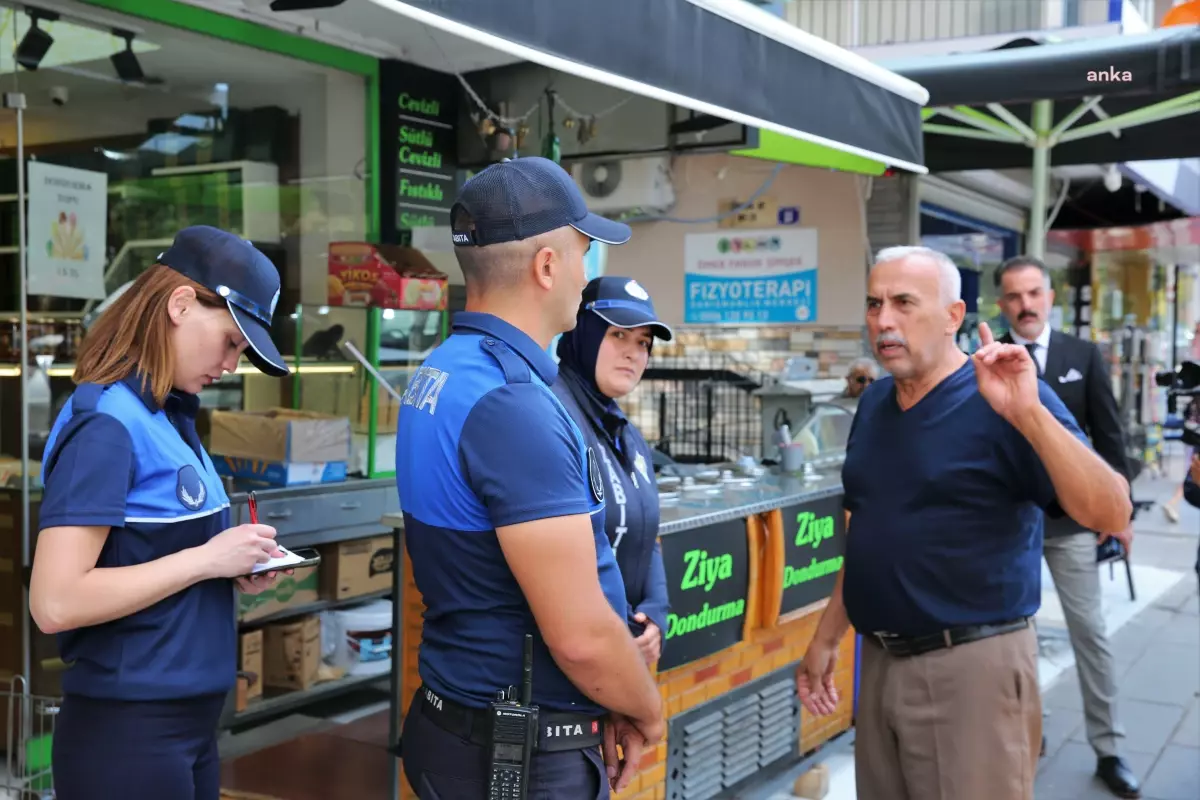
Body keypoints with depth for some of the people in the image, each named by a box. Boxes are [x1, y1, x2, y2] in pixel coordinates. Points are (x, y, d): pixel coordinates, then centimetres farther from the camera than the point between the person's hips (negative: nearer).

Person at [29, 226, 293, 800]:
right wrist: (206, 560, -19)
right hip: (126, 733, -8)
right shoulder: (106, 423, -18)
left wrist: (234, 568, 0)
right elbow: (56, 602, -25)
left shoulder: (170, 417, 7)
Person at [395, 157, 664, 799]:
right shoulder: (513, 404, -24)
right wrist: (648, 712, -5)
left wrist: (597, 710, 10)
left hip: (458, 721, 9)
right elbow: (580, 634, -26)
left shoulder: (439, 376, 5)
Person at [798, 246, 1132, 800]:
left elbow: (1110, 514, -22)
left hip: (972, 666, -6)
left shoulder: (1001, 397, -12)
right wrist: (827, 638, 16)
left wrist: (1028, 413, -33)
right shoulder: (874, 403, 8)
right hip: (880, 660, 7)